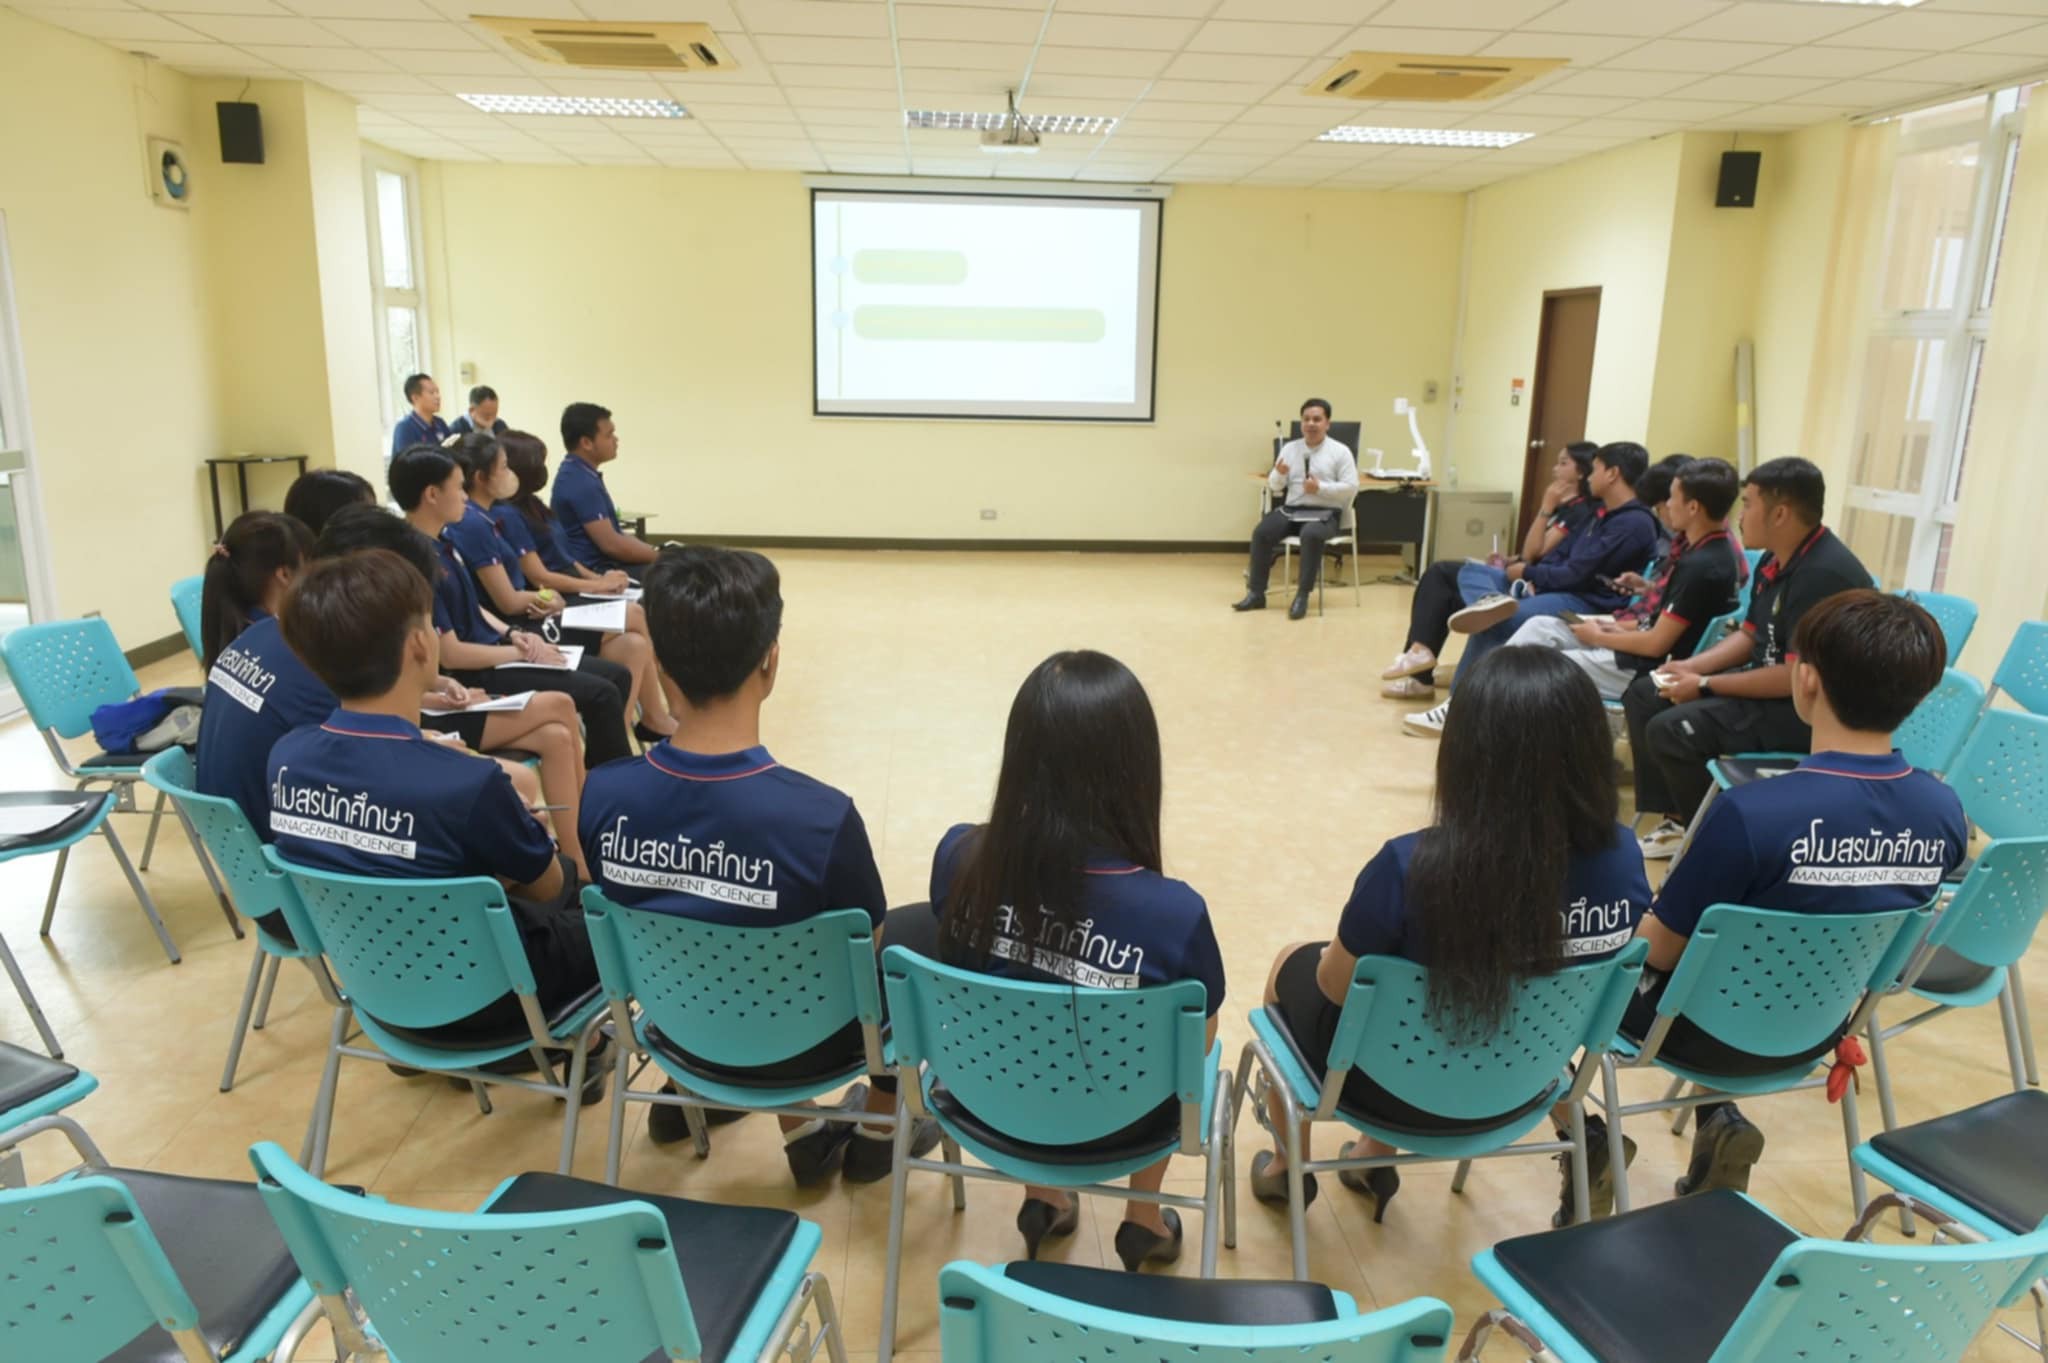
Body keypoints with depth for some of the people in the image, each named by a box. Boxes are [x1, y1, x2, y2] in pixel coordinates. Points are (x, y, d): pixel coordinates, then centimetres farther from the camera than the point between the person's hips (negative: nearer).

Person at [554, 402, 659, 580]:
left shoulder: (582, 475, 14)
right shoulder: (580, 482, -19)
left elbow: (615, 533, 17)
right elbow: (611, 544, -22)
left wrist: (655, 552, 8)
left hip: (605, 565, 10)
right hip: (597, 572, -10)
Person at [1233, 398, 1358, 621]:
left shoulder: (1340, 451, 1)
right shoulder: (1289, 448, 11)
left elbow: (1351, 488, -5)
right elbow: (1273, 488, 11)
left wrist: (1320, 487, -16)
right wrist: (1279, 474, -12)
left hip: (1325, 513, -3)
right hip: (1290, 509, 4)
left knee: (1311, 534, -37)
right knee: (1261, 531, -24)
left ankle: (1302, 596, -30)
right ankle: (1256, 593, -17)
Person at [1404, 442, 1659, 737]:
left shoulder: (1635, 523, -13)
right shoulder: (1604, 514, 19)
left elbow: (1577, 575, -18)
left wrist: (1526, 573, -5)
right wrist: (1533, 577, -2)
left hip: (1587, 604, -10)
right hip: (1559, 588, 10)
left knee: (1492, 624, -28)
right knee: (1472, 571, 4)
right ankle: (1494, 601, -31)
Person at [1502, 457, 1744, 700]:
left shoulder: (1701, 565, -23)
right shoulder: (1712, 549, 6)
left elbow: (1656, 644, -21)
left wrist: (1597, 637, -8)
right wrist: (1627, 628, 7)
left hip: (1645, 668, -10)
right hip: (1644, 648, 10)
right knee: (1539, 627, 8)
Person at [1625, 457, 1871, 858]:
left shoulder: (1824, 574, -25)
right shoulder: (1777, 559, 6)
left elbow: (1799, 678, -27)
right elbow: (1749, 636, 16)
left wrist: (1705, 685, -20)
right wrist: (1692, 666, 0)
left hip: (1810, 709, -10)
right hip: (1769, 683, 10)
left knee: (1671, 730, -25)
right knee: (1644, 695, 8)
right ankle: (1678, 820, 10)